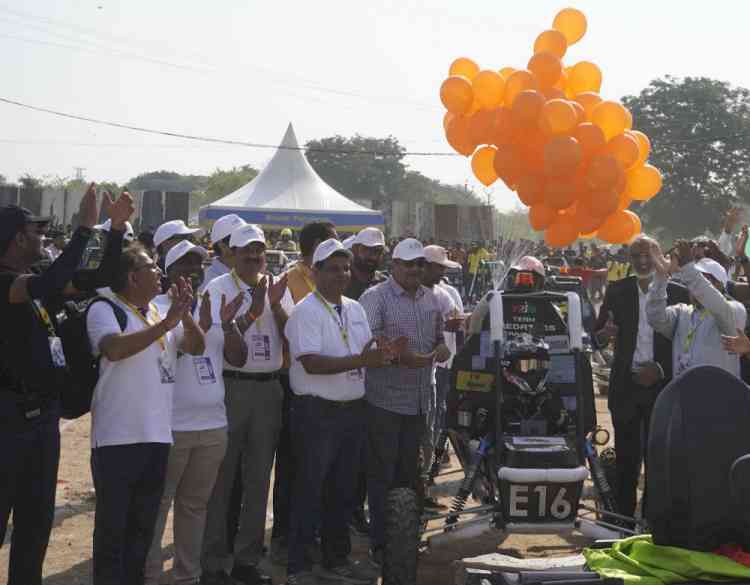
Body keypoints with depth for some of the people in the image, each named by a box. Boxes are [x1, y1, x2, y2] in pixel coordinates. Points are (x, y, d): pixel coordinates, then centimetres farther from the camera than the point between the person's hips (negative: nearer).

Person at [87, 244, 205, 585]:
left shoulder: (162, 313, 13)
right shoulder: (104, 309, -8)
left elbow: (197, 347, 5)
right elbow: (114, 349, -26)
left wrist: (184, 314, -12)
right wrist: (167, 322, -25)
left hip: (157, 435, 7)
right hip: (118, 438, -6)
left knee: (143, 524, 15)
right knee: (112, 525, 1)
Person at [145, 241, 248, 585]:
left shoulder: (215, 307, 10)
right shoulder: (157, 307, -6)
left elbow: (239, 359, 6)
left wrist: (228, 325, -11)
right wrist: (200, 326, -25)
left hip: (212, 425, 6)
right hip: (169, 427, -5)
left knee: (195, 504, 14)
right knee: (157, 505, 2)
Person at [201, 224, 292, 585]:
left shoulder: (276, 287, 8)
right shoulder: (219, 288, -4)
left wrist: (275, 304, -12)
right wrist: (253, 310, -21)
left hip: (269, 388, 5)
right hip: (230, 387, -4)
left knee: (258, 478, 12)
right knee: (221, 479, 1)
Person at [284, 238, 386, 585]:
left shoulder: (355, 309, 13)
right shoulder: (306, 312, -11)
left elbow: (370, 354, 15)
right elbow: (312, 363, -21)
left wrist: (380, 355, -7)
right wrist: (359, 360, -25)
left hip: (353, 410, 7)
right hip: (317, 413, -7)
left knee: (343, 491, 15)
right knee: (310, 491, 0)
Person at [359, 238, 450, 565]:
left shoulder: (431, 299, 12)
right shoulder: (375, 297, -9)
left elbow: (438, 336, 24)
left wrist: (441, 348, 2)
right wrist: (399, 355, -31)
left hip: (418, 400, 7)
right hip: (385, 399, -6)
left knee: (408, 471, 15)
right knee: (382, 473, 0)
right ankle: (381, 543, 7)